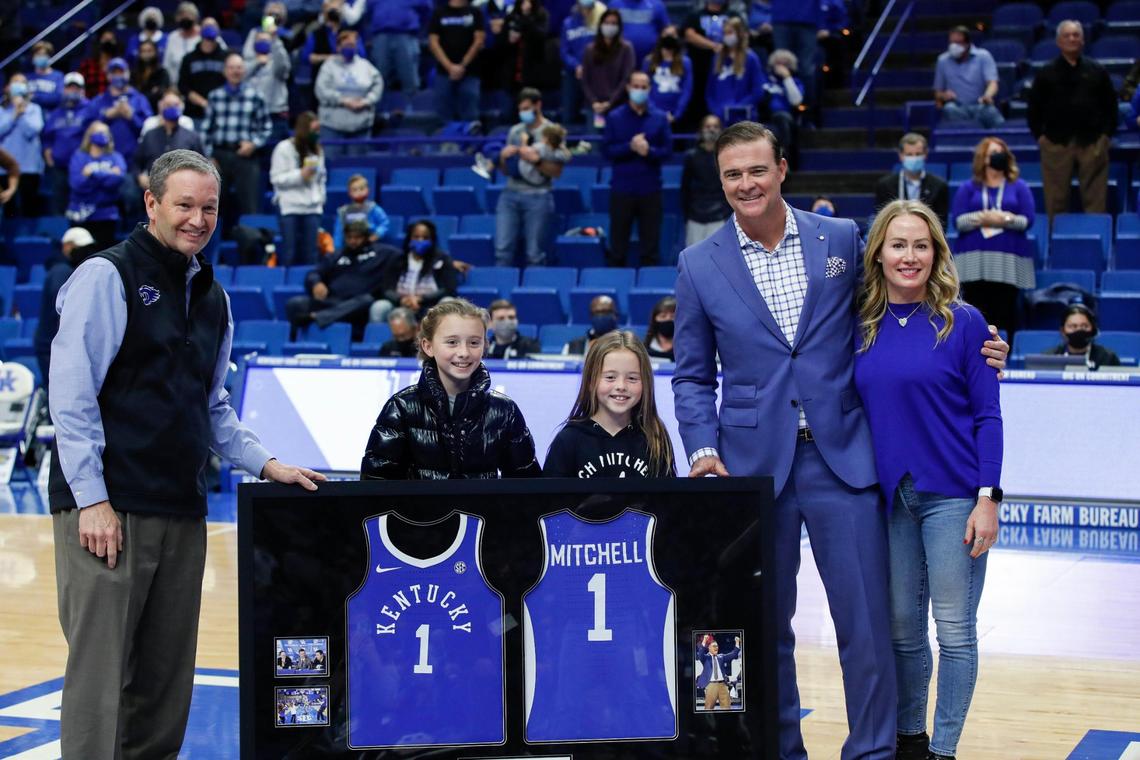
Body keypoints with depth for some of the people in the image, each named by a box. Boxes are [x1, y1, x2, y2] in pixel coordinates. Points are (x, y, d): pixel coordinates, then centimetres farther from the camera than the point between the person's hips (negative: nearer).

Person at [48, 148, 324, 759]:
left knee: (167, 679, 10)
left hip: (182, 511, 7)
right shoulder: (107, 276, -4)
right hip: (108, 508, -7)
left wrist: (264, 464, 15)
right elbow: (71, 395, -10)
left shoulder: (211, 296, 18)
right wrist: (92, 500, -15)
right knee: (99, 670, -6)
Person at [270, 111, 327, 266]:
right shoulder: (284, 148, -3)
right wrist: (300, 175, -16)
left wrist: (321, 197, 8)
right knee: (289, 252, -7)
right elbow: (276, 178, -6)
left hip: (313, 207, 5)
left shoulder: (318, 150, 14)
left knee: (311, 253, -1)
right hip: (290, 206, -4)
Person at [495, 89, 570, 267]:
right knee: (503, 249, -4)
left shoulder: (553, 132, 1)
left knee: (534, 254, -4)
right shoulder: (515, 131, 14)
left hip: (538, 197, -4)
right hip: (510, 194, 4)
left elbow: (556, 171, -4)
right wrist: (503, 157, -2)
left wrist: (536, 160, -18)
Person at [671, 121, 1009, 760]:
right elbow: (693, 376, 8)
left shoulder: (842, 238, 5)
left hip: (841, 456, 0)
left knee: (867, 617, -1)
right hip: (754, 462, 0)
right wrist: (703, 449, -6)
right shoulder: (700, 266, 4)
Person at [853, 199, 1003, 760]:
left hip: (952, 494, -3)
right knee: (902, 628, 10)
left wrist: (988, 498, -11)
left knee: (953, 629, 1)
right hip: (890, 496, 3)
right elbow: (855, 410, 11)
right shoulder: (861, 328, 5)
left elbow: (987, 415, -4)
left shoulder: (963, 322, -4)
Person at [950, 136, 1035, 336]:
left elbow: (1027, 220, 3)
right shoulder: (968, 188, 13)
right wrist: (982, 218, -13)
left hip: (1008, 261, 0)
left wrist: (1005, 219, -12)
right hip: (974, 260, 0)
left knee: (1005, 316, -4)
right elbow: (958, 221, 1)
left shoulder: (1019, 187, 14)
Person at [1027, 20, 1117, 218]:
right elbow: (1034, 107, 9)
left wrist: (1107, 133, 3)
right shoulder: (1046, 73, 7)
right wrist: (1039, 135, 1)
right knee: (1056, 201, 0)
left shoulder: (1097, 71, 9)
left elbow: (1110, 105, 12)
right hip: (1056, 143, 0)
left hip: (1092, 143, 1)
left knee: (1095, 199, 0)